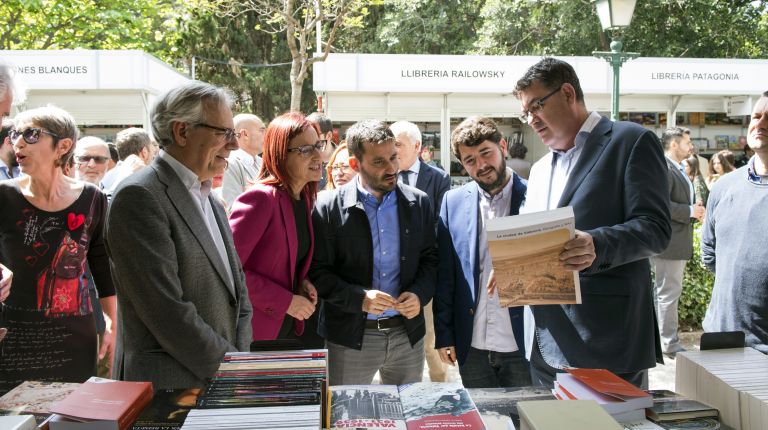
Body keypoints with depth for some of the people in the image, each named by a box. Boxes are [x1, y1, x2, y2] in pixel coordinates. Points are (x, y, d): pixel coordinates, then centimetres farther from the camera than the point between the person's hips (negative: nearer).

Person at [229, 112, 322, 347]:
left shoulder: (305, 196, 5)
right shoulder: (260, 198, -19)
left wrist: (301, 282, -2)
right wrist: (285, 301, -19)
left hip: (290, 327, 8)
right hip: (254, 334, -7)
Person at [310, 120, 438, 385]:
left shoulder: (418, 203, 2)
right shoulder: (328, 208, -7)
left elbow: (430, 259, 9)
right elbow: (317, 271, -7)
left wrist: (420, 294, -9)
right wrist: (359, 298, -20)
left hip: (407, 333, 3)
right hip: (350, 337, -3)